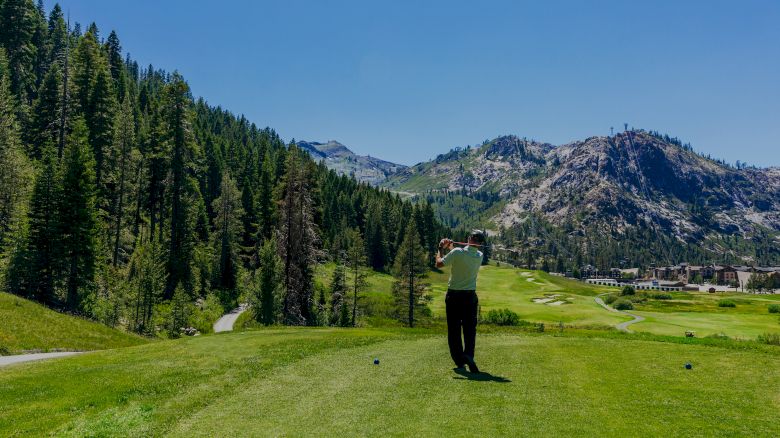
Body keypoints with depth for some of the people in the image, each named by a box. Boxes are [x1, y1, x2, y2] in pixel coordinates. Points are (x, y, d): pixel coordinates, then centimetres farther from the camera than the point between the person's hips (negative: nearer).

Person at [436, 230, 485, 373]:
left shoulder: (457, 252, -17)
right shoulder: (480, 256, -1)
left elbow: (439, 264, -6)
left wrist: (440, 249, 8)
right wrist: (451, 247, 13)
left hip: (454, 296, -2)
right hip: (470, 296, 3)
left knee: (454, 330, 8)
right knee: (470, 329, 6)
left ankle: (459, 362, 9)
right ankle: (468, 355, -16)